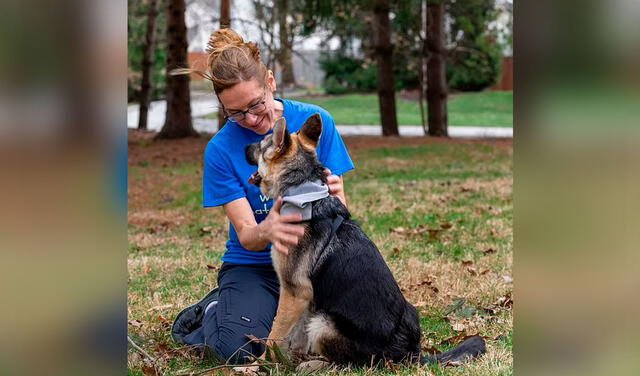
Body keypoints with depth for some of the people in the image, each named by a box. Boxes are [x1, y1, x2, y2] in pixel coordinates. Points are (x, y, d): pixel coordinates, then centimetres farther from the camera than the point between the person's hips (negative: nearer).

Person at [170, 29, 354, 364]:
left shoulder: (315, 121, -6)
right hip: (253, 265, -1)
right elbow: (246, 235, -14)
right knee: (238, 348, -28)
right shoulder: (221, 149, -9)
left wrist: (334, 198, -30)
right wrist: (267, 231, -39)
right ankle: (210, 312, 10)